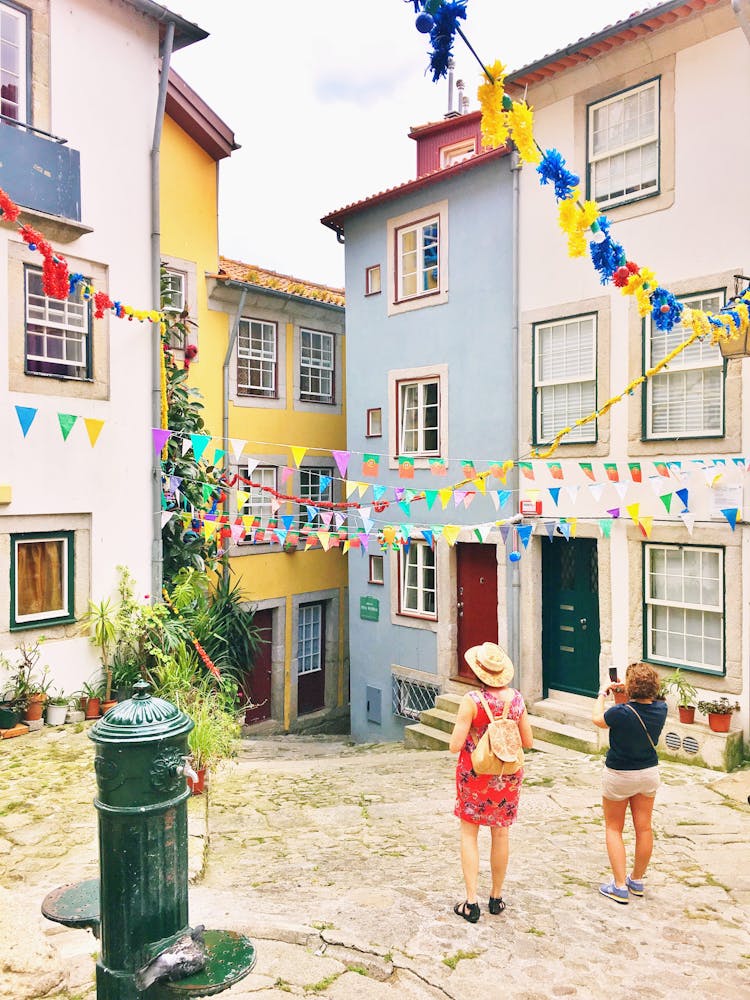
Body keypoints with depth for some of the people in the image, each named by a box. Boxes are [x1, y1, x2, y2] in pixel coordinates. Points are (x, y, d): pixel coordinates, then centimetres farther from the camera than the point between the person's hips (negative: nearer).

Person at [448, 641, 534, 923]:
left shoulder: (471, 700, -20)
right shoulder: (516, 698, -7)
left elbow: (455, 746, -19)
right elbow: (528, 741, 1)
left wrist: (459, 730, 1)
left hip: (475, 774, -4)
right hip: (508, 775, 4)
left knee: (469, 834, 11)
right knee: (500, 834, 17)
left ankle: (471, 902, 10)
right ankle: (496, 897, 30)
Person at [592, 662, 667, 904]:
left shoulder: (621, 713, -29)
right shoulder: (661, 709, -15)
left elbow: (597, 719, -7)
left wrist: (602, 694, 5)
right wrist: (626, 694, 10)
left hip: (619, 776, -5)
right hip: (649, 773, 5)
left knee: (613, 829, 11)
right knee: (644, 828, 15)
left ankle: (620, 886, 11)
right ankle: (637, 880, 31)